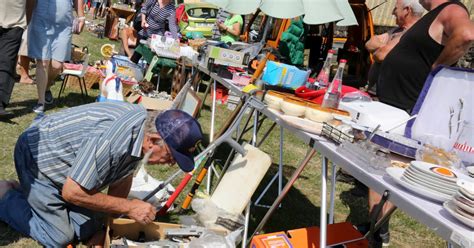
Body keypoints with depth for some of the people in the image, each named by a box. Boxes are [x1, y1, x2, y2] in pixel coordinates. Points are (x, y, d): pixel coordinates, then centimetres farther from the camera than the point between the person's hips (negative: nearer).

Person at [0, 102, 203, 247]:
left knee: (87, 230, 6)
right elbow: (72, 193, -31)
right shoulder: (110, 140, -41)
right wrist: (129, 207, -26)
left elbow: (124, 174, 0)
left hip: (63, 156, 8)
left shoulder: (144, 122, -14)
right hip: (37, 157, -7)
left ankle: (26, 193, 25)